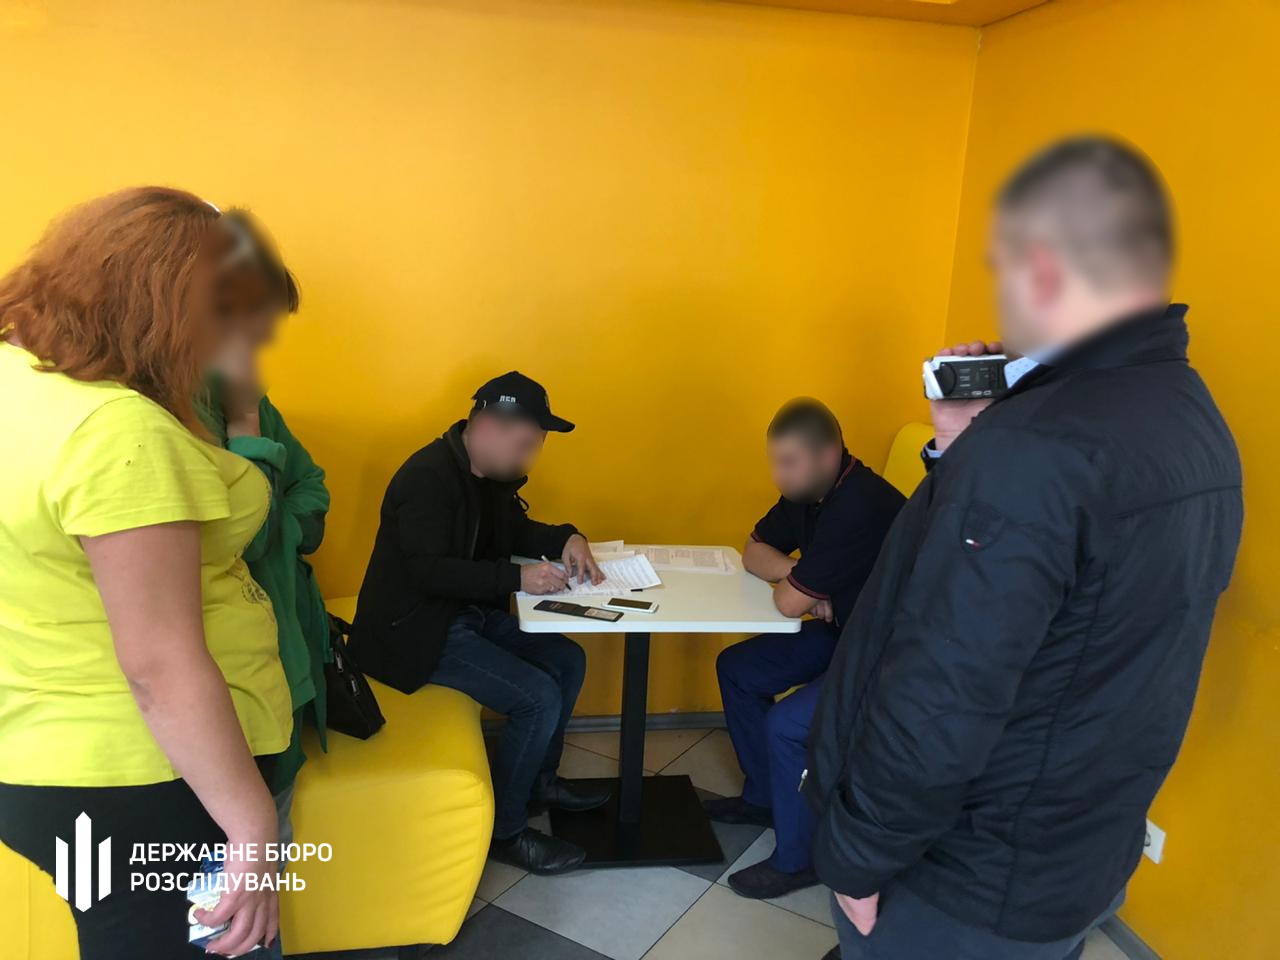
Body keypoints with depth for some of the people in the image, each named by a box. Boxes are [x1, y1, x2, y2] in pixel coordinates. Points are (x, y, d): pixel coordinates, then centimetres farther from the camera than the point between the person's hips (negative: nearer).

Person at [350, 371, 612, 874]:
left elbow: (516, 530, 16)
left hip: (469, 613, 10)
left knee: (568, 660, 6)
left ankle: (540, 778, 25)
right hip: (416, 629, -10)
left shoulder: (493, 473, 4)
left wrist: (566, 539, -4)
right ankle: (503, 830, 1)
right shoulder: (428, 476, -23)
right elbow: (428, 571, -29)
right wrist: (517, 577, -32)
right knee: (539, 697, -19)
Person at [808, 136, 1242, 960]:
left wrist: (857, 857, -15)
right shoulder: (1199, 426, 1)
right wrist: (970, 457, 2)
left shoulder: (1033, 447, -30)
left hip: (966, 892, -8)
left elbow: (938, 706, -29)